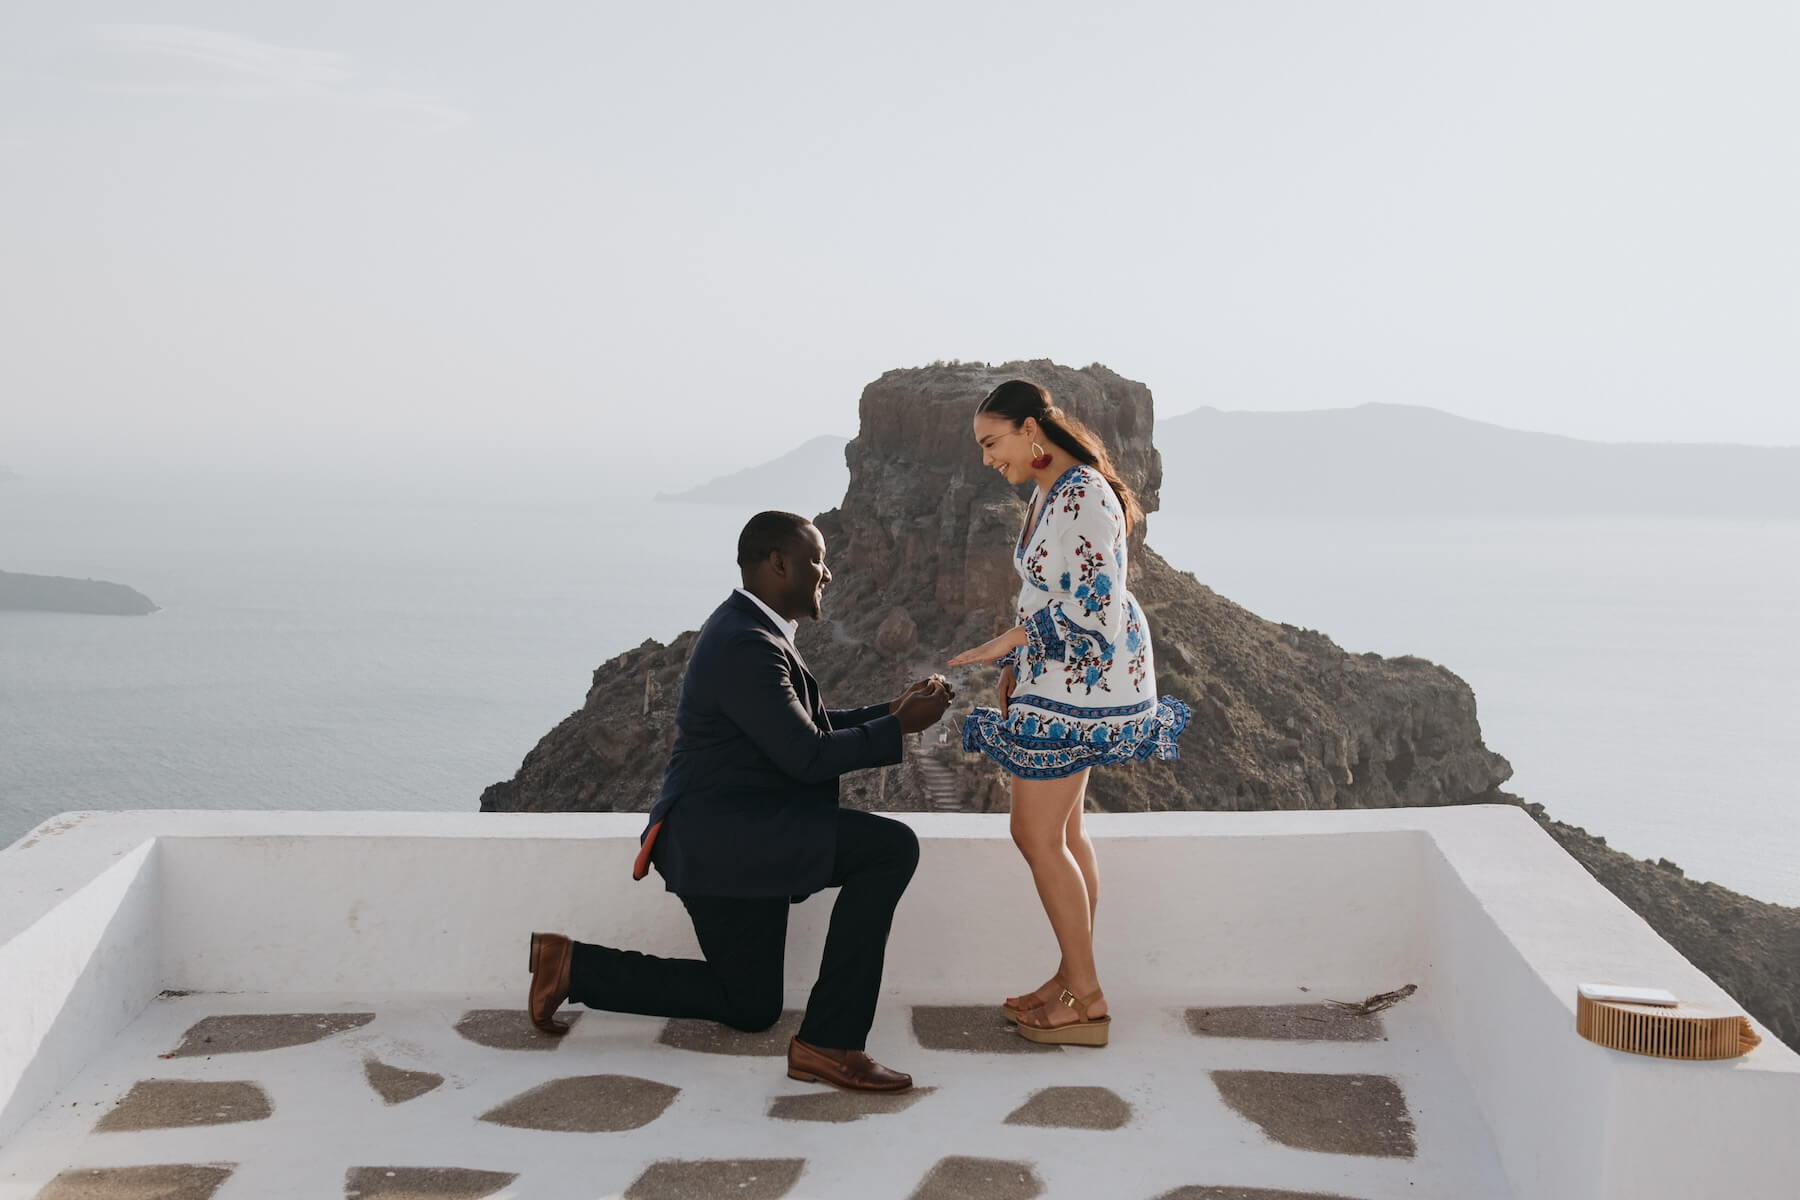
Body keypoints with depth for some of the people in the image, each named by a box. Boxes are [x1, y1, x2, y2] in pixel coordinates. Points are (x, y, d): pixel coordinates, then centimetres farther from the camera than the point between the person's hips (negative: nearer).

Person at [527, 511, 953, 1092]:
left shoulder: (751, 632, 15)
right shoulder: (746, 645, -19)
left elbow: (813, 728, 20)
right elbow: (807, 756, -21)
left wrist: (891, 710, 9)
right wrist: (901, 727, -14)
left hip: (735, 836, 11)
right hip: (721, 836, -11)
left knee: (751, 1008, 20)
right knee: (891, 847, -24)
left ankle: (573, 966, 21)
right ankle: (828, 1042, -20)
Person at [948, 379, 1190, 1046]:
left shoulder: (1082, 496, -20)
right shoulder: (1049, 492, 12)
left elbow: (1091, 601, -25)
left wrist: (1008, 642, -20)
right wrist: (1017, 666, 16)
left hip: (1079, 683, -10)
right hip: (1060, 681, 10)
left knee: (1036, 835, -6)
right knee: (1063, 832, 14)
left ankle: (1087, 1001, 3)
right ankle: (1073, 979, 23)